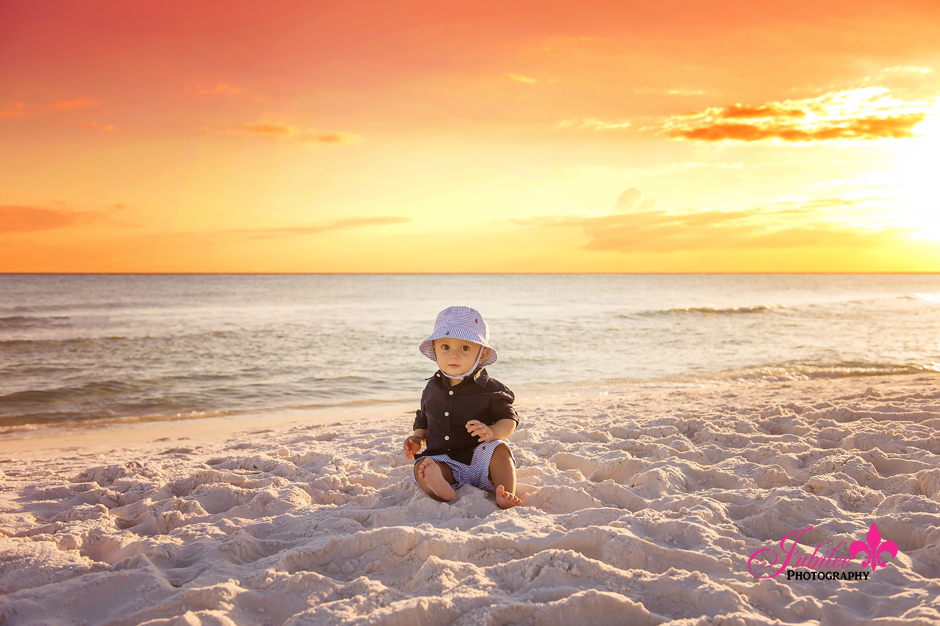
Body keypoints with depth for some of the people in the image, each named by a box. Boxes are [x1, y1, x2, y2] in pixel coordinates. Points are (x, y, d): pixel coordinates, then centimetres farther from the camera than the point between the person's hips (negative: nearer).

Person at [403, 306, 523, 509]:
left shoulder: (489, 389, -3)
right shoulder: (432, 388, 11)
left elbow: (509, 420, -5)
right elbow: (424, 420, 26)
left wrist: (491, 431, -26)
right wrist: (417, 438, 6)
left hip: (480, 461, -2)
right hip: (446, 464, 3)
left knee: (498, 448, -30)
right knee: (421, 466, -26)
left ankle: (505, 496, -37)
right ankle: (442, 492, -55)